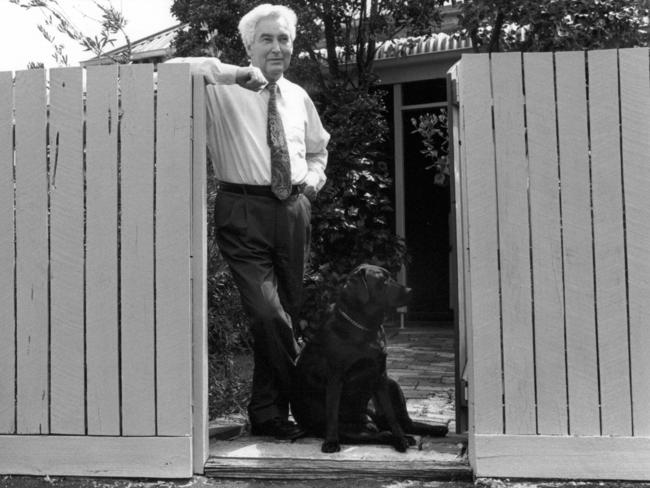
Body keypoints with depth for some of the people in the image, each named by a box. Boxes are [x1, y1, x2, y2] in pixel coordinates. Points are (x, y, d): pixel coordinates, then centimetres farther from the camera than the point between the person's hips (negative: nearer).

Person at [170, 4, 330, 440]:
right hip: (244, 211, -5)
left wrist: (314, 177, 9)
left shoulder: (299, 97, 16)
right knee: (268, 313, -15)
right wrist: (231, 73, -24)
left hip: (293, 210, 5)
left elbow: (318, 150, 30)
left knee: (288, 312, 8)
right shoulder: (224, 92, -1)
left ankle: (269, 412, 22)